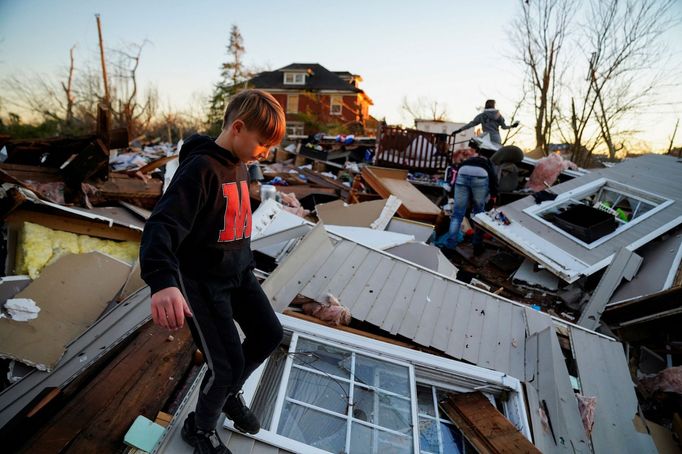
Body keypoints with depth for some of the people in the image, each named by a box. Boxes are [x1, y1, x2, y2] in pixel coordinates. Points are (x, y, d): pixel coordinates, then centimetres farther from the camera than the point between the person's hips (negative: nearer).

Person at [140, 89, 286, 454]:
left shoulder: (239, 166, 6)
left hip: (237, 273, 8)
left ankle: (229, 393, 39)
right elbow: (162, 225, -31)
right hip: (202, 279, -8)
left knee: (269, 335, 12)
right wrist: (163, 281, -47)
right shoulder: (201, 167, -21)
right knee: (228, 365, -3)